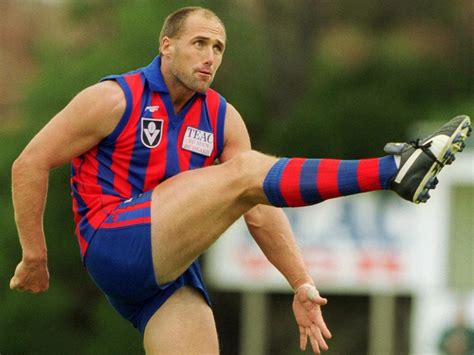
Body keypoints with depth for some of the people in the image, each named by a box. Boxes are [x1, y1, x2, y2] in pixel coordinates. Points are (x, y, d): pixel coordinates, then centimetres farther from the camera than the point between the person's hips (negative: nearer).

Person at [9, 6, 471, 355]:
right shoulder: (115, 100, -3)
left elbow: (260, 213, 13)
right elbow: (30, 165, -2)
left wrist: (302, 285, 4)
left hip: (172, 275, 7)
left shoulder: (223, 120, 14)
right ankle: (397, 170, -31)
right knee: (243, 173, -21)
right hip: (114, 246, -7)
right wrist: (34, 257, -3)